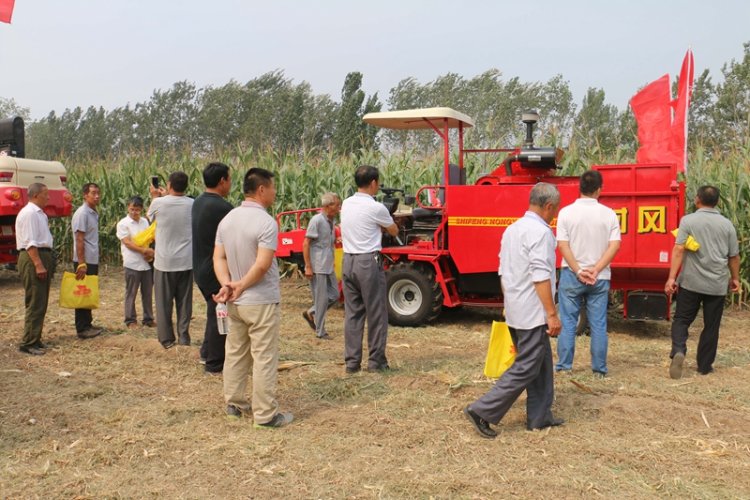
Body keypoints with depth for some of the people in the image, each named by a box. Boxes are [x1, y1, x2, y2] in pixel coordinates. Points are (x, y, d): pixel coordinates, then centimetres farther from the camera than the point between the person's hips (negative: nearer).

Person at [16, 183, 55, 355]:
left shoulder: (39, 213, 16)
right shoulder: (29, 213, -14)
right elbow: (30, 242, -20)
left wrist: (46, 262, 15)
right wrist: (38, 265, -24)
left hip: (43, 256, 10)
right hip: (33, 258, -10)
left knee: (41, 303, 14)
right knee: (35, 304, -8)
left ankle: (35, 339, 21)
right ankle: (28, 343, -4)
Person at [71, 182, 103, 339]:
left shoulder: (94, 213, 13)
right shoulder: (82, 213, -13)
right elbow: (79, 240, -18)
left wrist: (95, 262, 16)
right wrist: (81, 263, -22)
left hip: (92, 260, 9)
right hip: (85, 261, -9)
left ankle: (88, 324, 22)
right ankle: (82, 329, 3)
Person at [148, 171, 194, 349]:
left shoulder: (159, 203, -11)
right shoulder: (192, 204, -5)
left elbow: (150, 215, 12)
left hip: (164, 261, -2)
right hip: (186, 261, 2)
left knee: (164, 302, 8)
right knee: (184, 301, 11)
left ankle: (167, 339, 12)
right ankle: (184, 336, 13)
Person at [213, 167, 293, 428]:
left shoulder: (227, 220, 6)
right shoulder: (266, 222, -19)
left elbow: (219, 258, 4)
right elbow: (262, 265, -23)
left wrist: (227, 284, -7)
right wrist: (242, 286, -12)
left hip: (235, 302, 8)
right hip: (262, 301, -8)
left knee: (235, 353, 17)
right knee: (264, 358, -1)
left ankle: (234, 403, 28)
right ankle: (265, 414, 5)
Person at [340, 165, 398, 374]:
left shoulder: (346, 204, 8)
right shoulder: (376, 208, -11)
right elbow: (394, 231, 4)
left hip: (348, 261, 6)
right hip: (368, 262, -6)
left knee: (352, 313, 10)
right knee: (376, 313, 4)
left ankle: (352, 361, 12)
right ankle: (376, 360, 9)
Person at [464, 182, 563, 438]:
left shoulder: (512, 229, 12)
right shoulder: (540, 232, -16)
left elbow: (503, 272, 16)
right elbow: (540, 277, -22)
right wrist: (552, 314, -19)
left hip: (515, 310, 9)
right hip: (532, 313, -9)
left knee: (540, 364, 17)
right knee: (525, 368, -3)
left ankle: (539, 417, 23)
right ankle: (483, 411, -4)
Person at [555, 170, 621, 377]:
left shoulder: (566, 212, -5)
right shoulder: (608, 214, -1)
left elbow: (563, 245, -10)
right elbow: (614, 245, -7)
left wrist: (578, 271, -10)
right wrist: (596, 269, -10)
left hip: (571, 275, -1)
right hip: (600, 278, 1)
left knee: (568, 322, 7)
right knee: (598, 324, 8)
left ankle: (564, 366, 10)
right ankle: (599, 369, 13)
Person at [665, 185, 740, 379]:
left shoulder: (688, 220, -5)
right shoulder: (726, 224, 4)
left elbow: (678, 250, -13)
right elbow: (734, 256, 9)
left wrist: (672, 278, -13)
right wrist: (735, 278, 24)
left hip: (691, 282, -2)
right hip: (717, 285, 2)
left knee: (682, 319, 7)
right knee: (711, 326, 12)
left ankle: (678, 351, -17)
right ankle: (705, 365, 19)